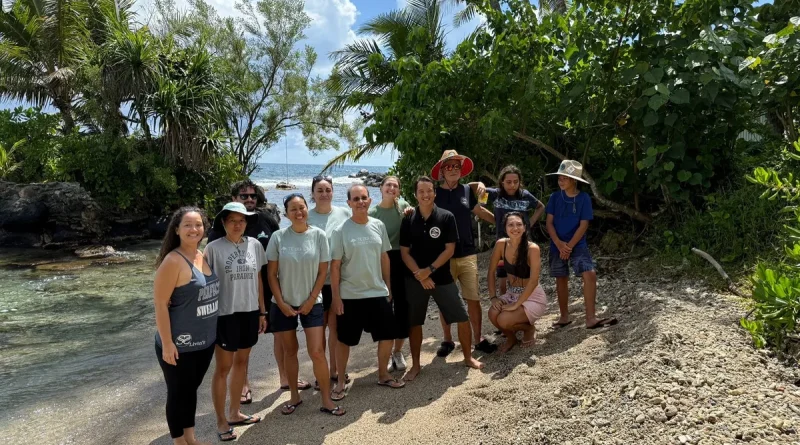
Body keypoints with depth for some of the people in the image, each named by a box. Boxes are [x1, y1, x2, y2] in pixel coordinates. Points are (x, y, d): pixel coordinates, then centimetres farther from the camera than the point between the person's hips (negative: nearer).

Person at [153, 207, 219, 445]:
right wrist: (167, 343, -19)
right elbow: (160, 304, -19)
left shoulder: (204, 256, 4)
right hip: (180, 345, -7)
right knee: (178, 393, 10)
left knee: (192, 389, 21)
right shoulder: (173, 261, -18)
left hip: (204, 341, 7)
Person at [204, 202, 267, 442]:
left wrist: (262, 311, 10)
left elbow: (258, 280, 8)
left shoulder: (254, 245, 1)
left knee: (241, 362, 16)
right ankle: (221, 421, 19)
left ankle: (234, 413, 32)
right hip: (226, 314, -4)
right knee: (223, 368, 5)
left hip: (249, 313, 5)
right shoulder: (214, 248, -10)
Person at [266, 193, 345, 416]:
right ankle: (294, 396, 28)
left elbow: (323, 272, -2)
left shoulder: (319, 235, -5)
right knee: (289, 351, 12)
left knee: (317, 352, -4)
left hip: (311, 303, -1)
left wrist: (310, 301, -6)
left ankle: (326, 400, 10)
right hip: (283, 304, 1)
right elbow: (272, 274, -2)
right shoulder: (278, 237, -5)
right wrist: (281, 303, -7)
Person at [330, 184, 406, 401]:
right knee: (344, 340, 8)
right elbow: (335, 266, -8)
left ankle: (383, 374, 31)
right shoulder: (340, 231, -10)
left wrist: (388, 286, 11)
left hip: (378, 293, 4)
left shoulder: (379, 226, 2)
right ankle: (340, 381, 25)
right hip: (350, 296, -4)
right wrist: (336, 297, -9)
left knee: (388, 336, 10)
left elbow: (384, 257, 10)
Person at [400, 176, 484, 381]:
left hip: (442, 277, 0)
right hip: (415, 279, 1)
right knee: (414, 323, 7)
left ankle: (468, 357, 22)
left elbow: (449, 250, -7)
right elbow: (404, 252, -2)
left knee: (462, 317, 1)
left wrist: (429, 270, -15)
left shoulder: (446, 217, -5)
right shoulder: (408, 220, -2)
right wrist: (420, 275, -13)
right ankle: (415, 365, 21)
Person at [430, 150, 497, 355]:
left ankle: (478, 339, 17)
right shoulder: (434, 194, -2)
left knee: (473, 299, 3)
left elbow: (479, 211, 20)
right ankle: (447, 340, 23)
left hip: (468, 254, 2)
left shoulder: (466, 190, 6)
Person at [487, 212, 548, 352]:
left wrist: (516, 305, -24)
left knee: (504, 320, -27)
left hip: (533, 296, -4)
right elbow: (491, 272, 0)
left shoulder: (532, 248, -22)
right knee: (493, 314, -25)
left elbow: (533, 281, -23)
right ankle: (511, 337, 9)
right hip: (511, 293, 5)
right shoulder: (501, 244, -8)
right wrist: (493, 297, -9)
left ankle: (530, 329, 8)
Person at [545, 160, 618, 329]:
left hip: (578, 245, -2)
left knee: (590, 275, -16)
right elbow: (549, 222, -2)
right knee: (561, 279, 9)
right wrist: (560, 244, -14)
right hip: (557, 246, 2)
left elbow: (583, 225, -10)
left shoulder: (584, 198, -7)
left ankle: (591, 318, -11)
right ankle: (564, 317, 22)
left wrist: (569, 246, -15)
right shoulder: (555, 197, -2)